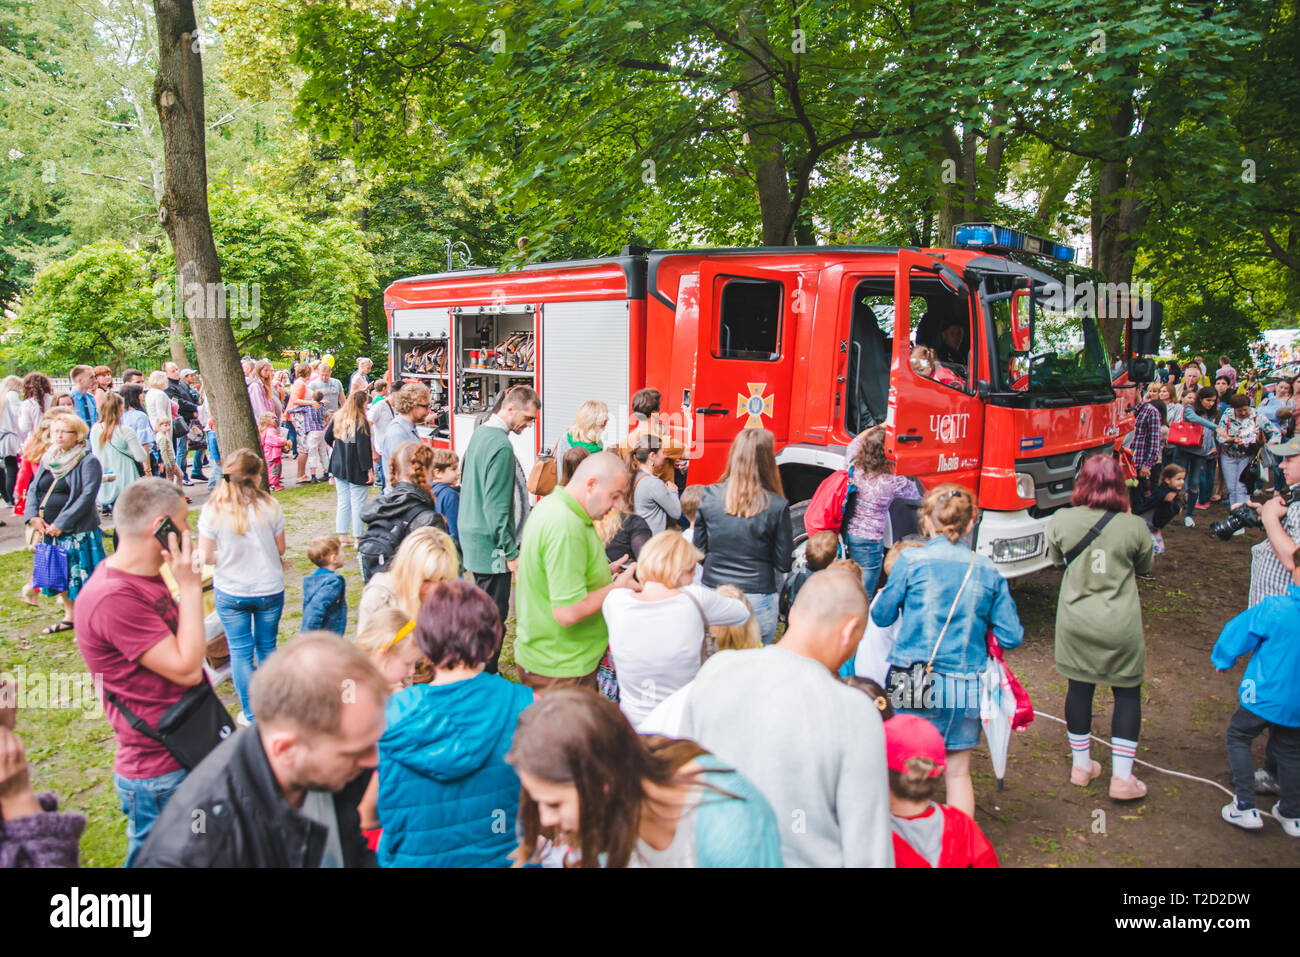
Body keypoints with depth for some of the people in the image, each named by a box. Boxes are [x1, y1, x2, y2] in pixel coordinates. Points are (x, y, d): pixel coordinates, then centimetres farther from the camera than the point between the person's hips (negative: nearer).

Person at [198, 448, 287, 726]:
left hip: (230, 592, 0)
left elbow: (205, 557, -8)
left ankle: (251, 714, 20)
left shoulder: (212, 510, -11)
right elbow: (280, 549, -4)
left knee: (240, 651, 12)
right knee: (267, 646, 17)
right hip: (269, 589, 1)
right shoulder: (269, 506, -12)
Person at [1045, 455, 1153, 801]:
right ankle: (1122, 776, 14)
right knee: (1127, 693, 13)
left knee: (1079, 687, 15)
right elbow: (1145, 567, 5)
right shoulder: (1134, 526, -12)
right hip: (1120, 625, -2)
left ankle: (1081, 765, 28)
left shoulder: (1060, 521, -8)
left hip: (1075, 621, 2)